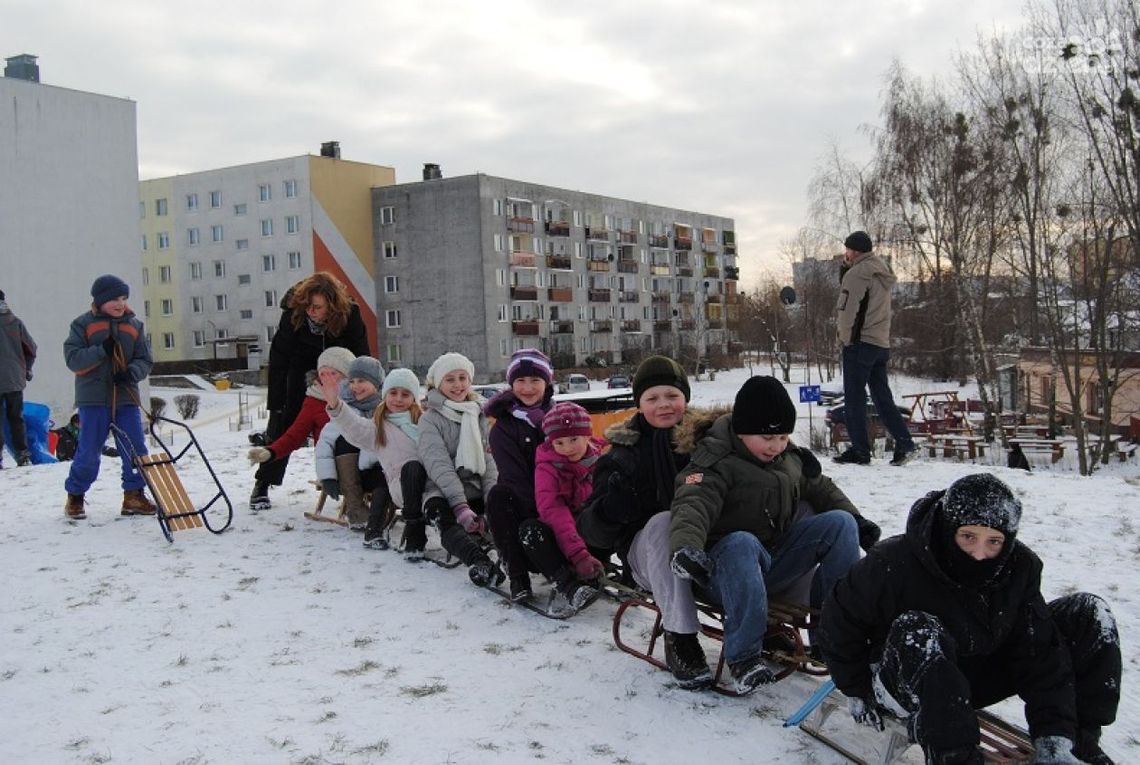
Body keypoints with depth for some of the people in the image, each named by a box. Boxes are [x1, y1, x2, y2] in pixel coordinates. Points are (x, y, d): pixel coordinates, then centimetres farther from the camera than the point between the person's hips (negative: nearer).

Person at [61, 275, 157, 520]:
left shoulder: (134, 325, 10)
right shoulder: (83, 324, 1)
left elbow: (145, 360, 8)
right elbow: (72, 358, -7)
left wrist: (132, 372, -13)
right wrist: (101, 350, -19)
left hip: (126, 397, 3)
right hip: (93, 398, -3)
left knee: (136, 450, 0)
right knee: (89, 451, -1)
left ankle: (134, 495, 12)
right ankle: (75, 497, 16)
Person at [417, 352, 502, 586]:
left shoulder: (479, 415, 18)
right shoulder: (430, 419, 3)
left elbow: (489, 461, 10)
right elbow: (439, 465, -9)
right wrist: (460, 506, -21)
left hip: (475, 491, 6)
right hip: (442, 493, -6)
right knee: (449, 524, -38)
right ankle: (480, 562, -61)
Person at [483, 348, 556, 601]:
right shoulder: (503, 428, -1)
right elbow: (514, 476, -12)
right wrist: (540, 513, -25)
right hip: (521, 501, -1)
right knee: (498, 495, -31)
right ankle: (517, 574, -28)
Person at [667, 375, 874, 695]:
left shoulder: (791, 457, 8)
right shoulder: (715, 464, -15)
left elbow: (821, 489, 24)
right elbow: (692, 506, -33)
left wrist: (857, 521, 11)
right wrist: (686, 547, -53)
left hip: (778, 561, 7)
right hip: (728, 564, -6)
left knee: (840, 523, -10)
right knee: (742, 544, -41)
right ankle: (743, 657, -37)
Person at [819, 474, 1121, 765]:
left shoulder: (1019, 567, -14)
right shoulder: (895, 564, -28)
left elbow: (1039, 652, -13)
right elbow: (841, 619, -13)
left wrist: (1054, 735, -21)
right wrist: (856, 690, -6)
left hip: (977, 678, 5)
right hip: (903, 685, -5)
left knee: (1088, 614, -7)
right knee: (917, 632, -42)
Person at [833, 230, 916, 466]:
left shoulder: (857, 272, -11)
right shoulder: (881, 271, 16)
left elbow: (847, 309, -15)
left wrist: (845, 339, -4)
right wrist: (846, 268, 10)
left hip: (860, 343, -8)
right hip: (882, 343, 8)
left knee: (854, 397, -3)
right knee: (882, 396, 12)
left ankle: (860, 450, -3)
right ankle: (904, 442, 4)